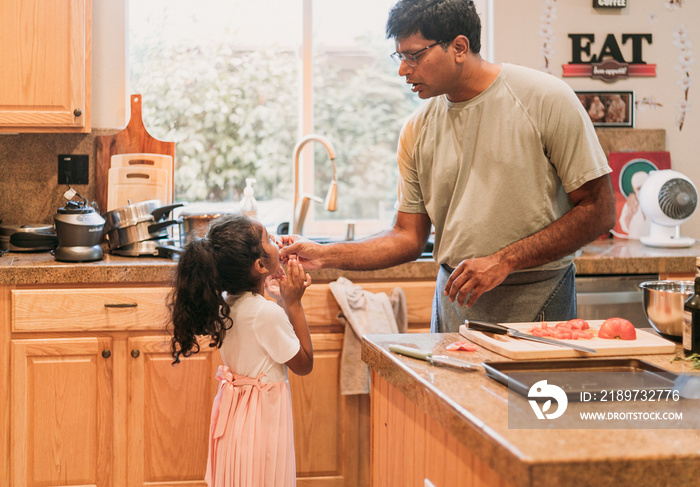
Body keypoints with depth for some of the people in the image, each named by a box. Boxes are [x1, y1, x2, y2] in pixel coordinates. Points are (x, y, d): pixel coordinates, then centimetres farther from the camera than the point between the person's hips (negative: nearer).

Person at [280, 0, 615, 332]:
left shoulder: (545, 99, -10)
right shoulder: (417, 130, 4)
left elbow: (598, 212, -12)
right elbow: (409, 237, 8)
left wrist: (504, 260, -18)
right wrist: (324, 255, -5)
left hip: (535, 304, -3)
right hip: (455, 301, 4)